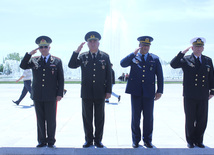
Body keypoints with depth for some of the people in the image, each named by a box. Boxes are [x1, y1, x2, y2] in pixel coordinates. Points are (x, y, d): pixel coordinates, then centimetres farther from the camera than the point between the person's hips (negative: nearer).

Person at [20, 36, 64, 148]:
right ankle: (42, 141, 19)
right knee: (40, 119, 9)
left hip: (51, 96, -2)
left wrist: (60, 94, -5)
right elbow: (23, 66, -3)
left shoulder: (57, 61, 3)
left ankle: (51, 141, 16)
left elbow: (61, 79, 2)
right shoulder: (34, 60, 10)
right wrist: (29, 54, -12)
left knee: (51, 120, 4)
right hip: (37, 96, 2)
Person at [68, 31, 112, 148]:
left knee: (99, 118, 7)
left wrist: (108, 91, -1)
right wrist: (77, 51, -17)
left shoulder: (105, 57, 3)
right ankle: (88, 140, 21)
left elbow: (108, 75, 3)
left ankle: (98, 140, 20)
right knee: (87, 118, 8)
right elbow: (71, 65, -8)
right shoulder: (83, 56, 4)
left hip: (100, 93, 0)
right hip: (86, 93, 1)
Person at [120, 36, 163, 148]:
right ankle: (135, 140, 19)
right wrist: (134, 54, -16)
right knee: (135, 117, 6)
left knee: (148, 118, 5)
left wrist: (159, 91, 1)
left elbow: (160, 76, 7)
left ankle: (147, 140, 20)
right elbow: (122, 64, -10)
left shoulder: (155, 59, 8)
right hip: (135, 92, 0)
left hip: (149, 92, 1)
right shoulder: (133, 57, 7)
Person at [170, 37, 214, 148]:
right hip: (189, 97, -3)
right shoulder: (186, 60, 1)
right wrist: (183, 53, -18)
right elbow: (173, 64, -15)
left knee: (202, 120, 7)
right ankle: (190, 141, 21)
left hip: (203, 97, 3)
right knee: (190, 120, 7)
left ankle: (198, 140, 23)